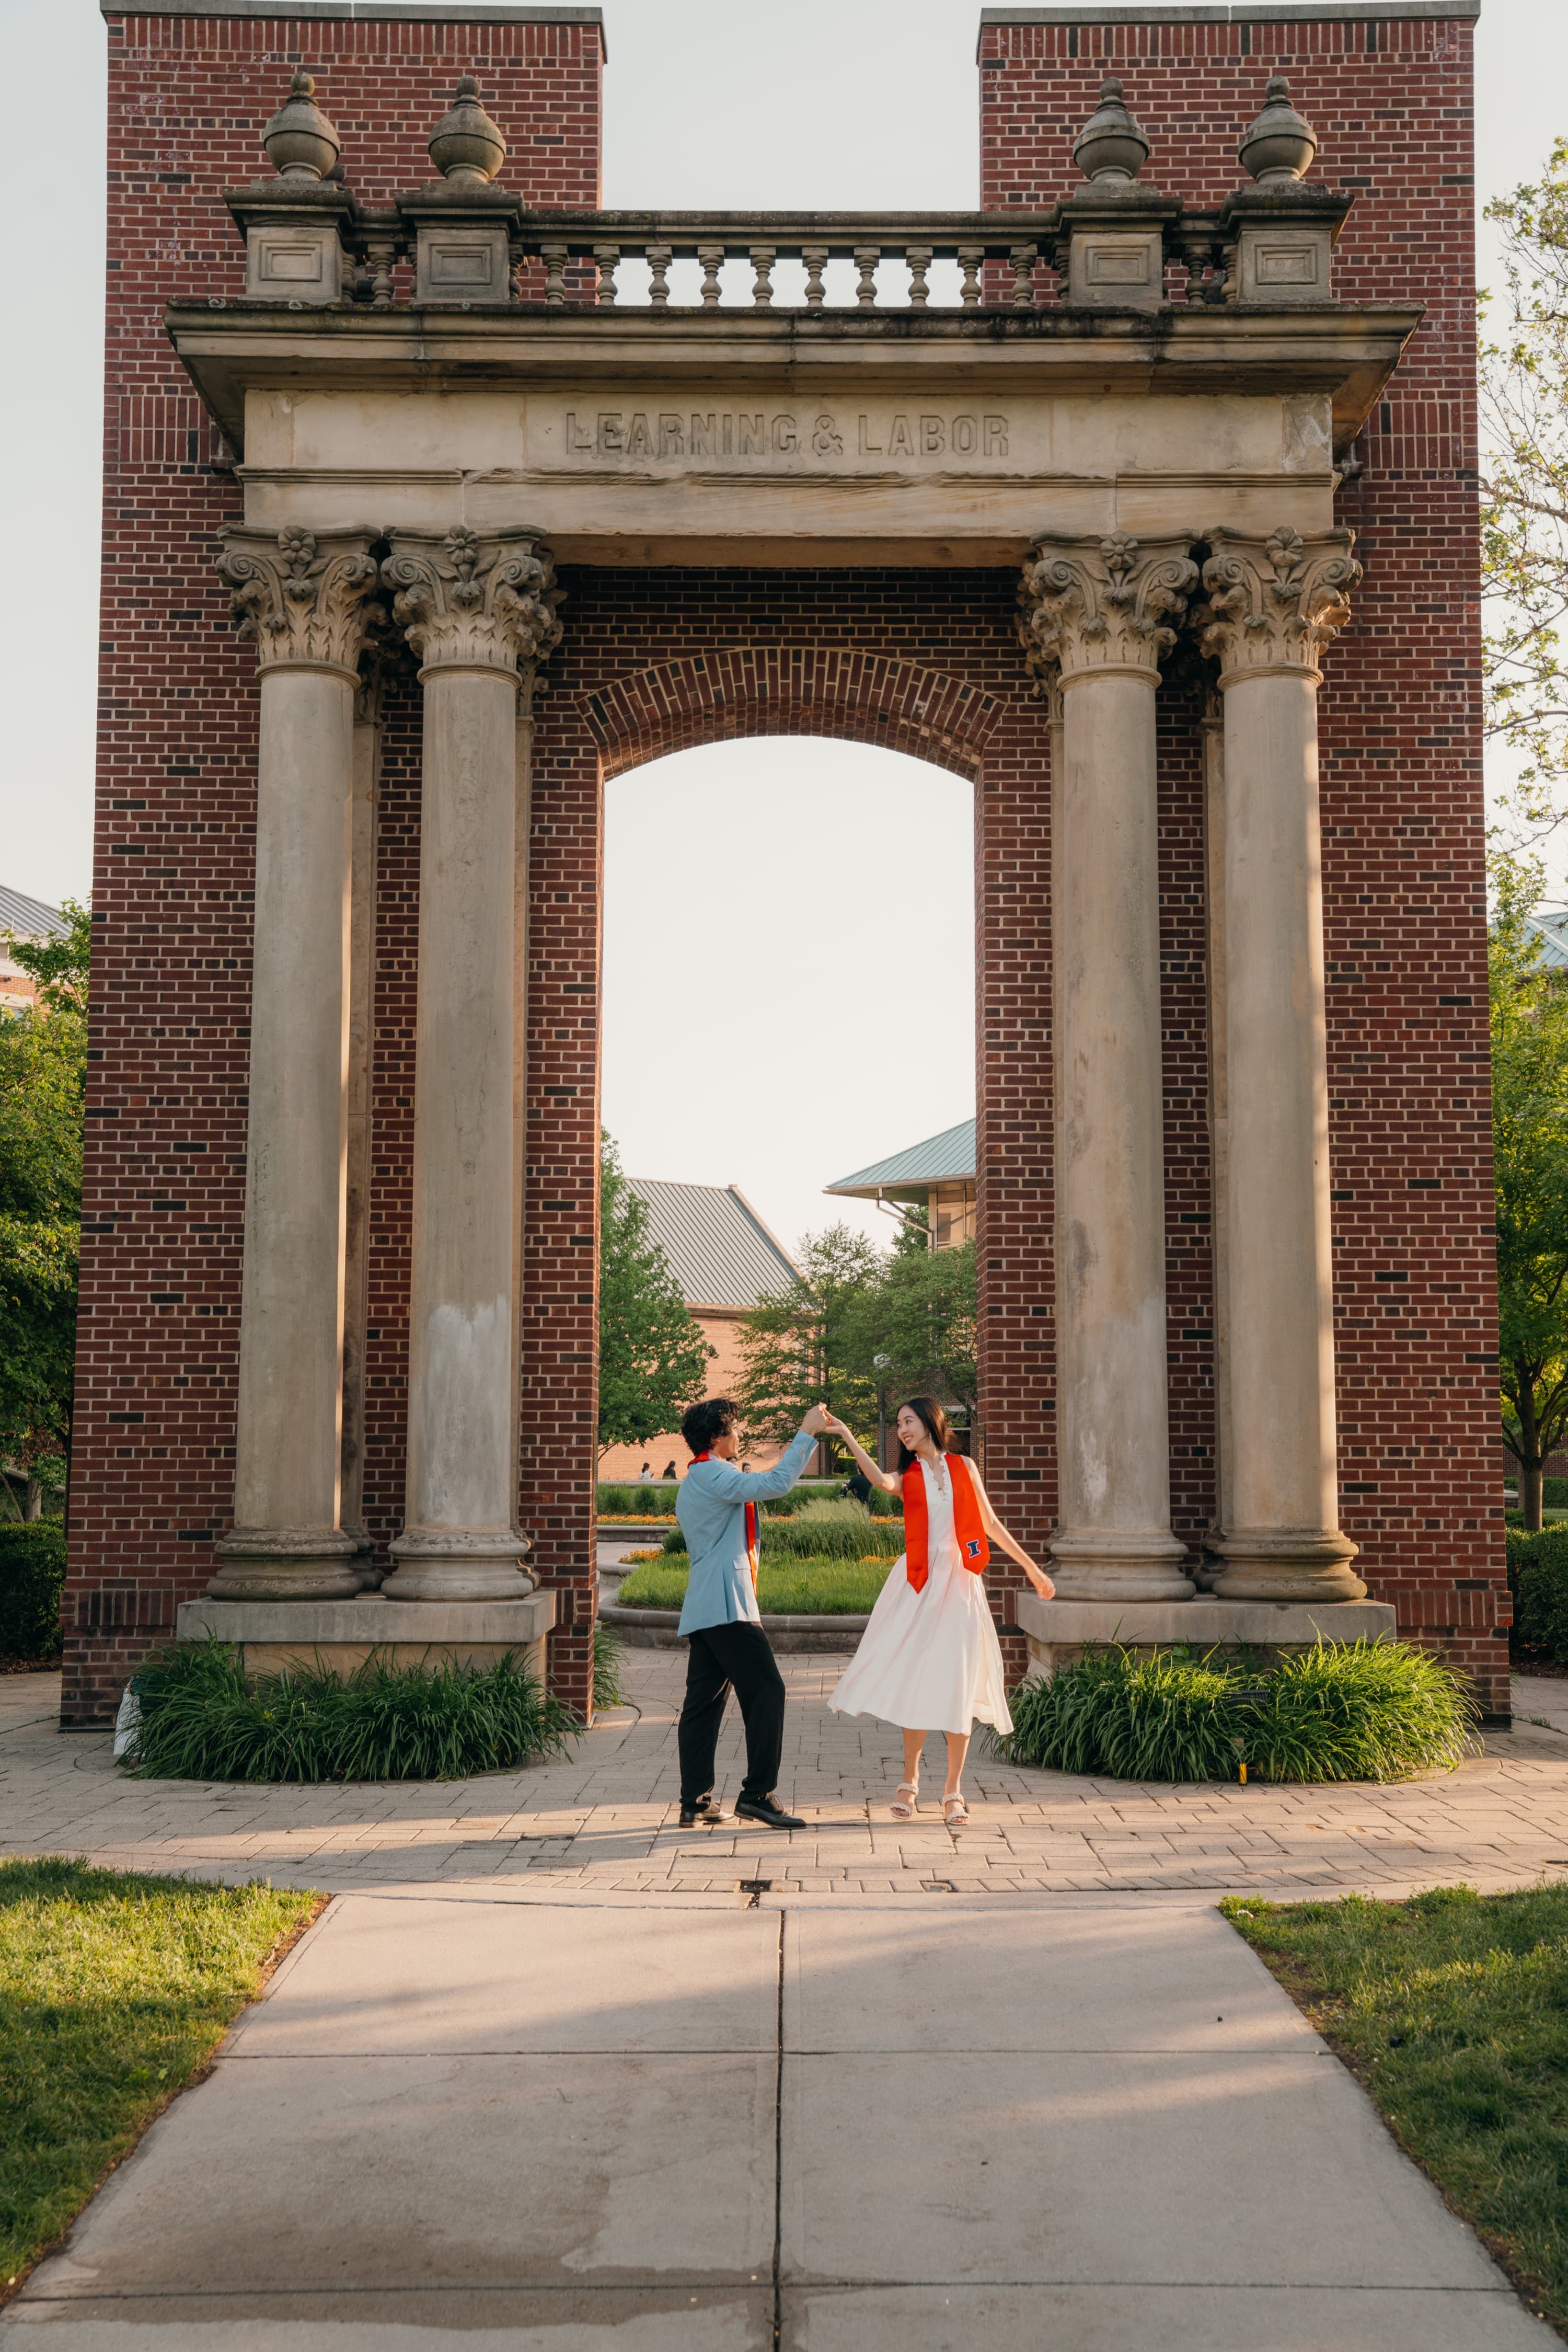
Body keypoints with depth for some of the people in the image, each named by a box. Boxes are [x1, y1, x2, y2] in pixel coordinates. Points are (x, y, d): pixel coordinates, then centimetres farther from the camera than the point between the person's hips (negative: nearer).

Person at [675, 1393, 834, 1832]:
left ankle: (695, 1802, 8)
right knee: (766, 1690, -9)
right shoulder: (714, 1475, -10)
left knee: (704, 1701, 8)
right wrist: (806, 1434, -13)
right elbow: (775, 1485, -18)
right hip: (728, 1603, -11)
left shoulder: (695, 1481, 22)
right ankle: (758, 1794, -11)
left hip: (704, 1608, 11)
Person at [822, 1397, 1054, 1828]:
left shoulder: (964, 1468, 9)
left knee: (959, 1685, -2)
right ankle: (910, 1780, 16)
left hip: (959, 1582, 0)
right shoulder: (908, 1476, 7)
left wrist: (1031, 1567, 14)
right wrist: (848, 1438, -27)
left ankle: (954, 1789, 6)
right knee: (915, 1682, 1)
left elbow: (991, 1524, 13)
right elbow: (882, 1481, -17)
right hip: (919, 1583, 0)